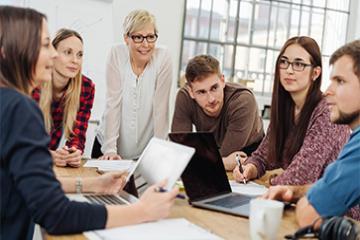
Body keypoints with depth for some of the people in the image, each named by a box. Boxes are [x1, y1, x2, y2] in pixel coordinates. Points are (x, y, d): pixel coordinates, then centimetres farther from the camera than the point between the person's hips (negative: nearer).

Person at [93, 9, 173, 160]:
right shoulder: (117, 54, -11)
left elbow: (160, 108, -14)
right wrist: (110, 149, -17)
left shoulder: (162, 58, -13)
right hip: (108, 143, 1)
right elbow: (113, 103, -13)